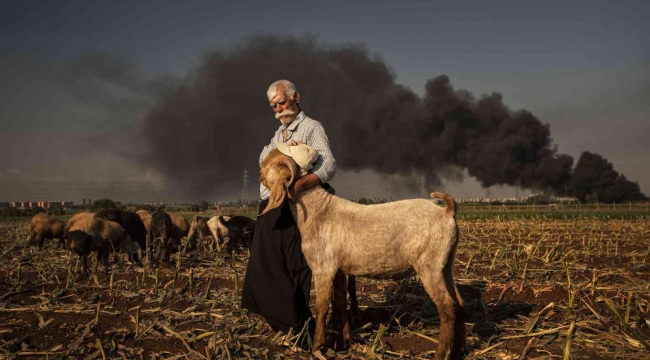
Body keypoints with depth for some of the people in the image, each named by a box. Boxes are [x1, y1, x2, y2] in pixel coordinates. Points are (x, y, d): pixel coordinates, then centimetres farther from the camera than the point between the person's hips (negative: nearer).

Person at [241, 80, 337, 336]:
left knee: (296, 270, -4)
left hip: (292, 209, -8)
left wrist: (299, 184, -36)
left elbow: (328, 165, -20)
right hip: (270, 209, 8)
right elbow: (264, 160, 3)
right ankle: (281, 323, 25)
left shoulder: (311, 127, -4)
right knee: (267, 270, 12)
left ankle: (303, 327, 5)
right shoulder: (278, 134, 22)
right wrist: (286, 151, -17)